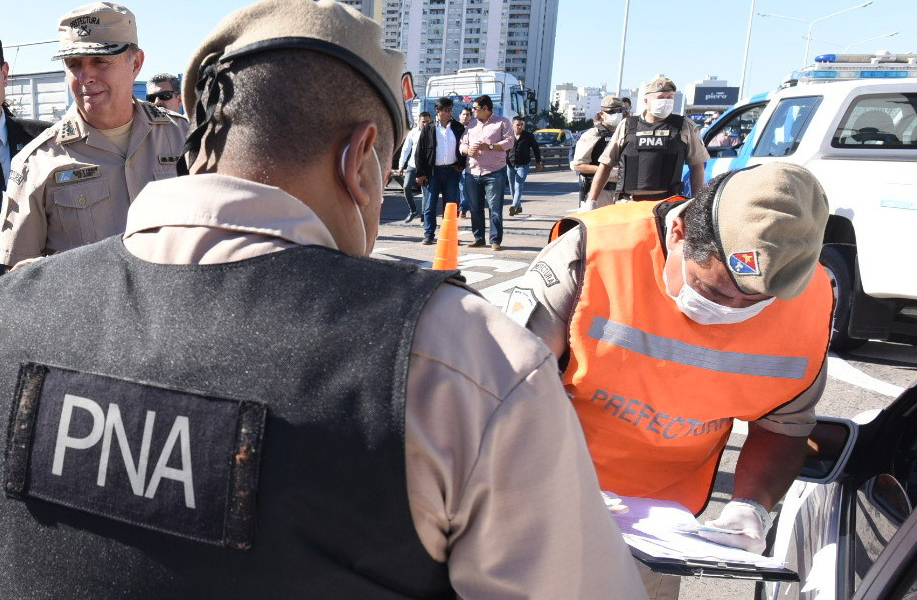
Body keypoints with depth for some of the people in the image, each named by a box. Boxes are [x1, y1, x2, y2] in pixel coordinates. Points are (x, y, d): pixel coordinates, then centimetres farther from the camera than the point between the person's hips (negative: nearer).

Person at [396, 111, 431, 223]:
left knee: (426, 192, 1)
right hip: (412, 165, 3)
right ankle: (412, 211, 13)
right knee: (407, 187, -7)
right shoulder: (413, 133, 3)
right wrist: (401, 165, 6)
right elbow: (406, 149, 7)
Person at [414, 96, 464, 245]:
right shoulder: (429, 129, 2)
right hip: (433, 171, -1)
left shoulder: (458, 128, 7)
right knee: (429, 205, 0)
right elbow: (419, 152, 2)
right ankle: (428, 235, 8)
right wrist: (420, 173, -5)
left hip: (452, 171, 1)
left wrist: (461, 165, 1)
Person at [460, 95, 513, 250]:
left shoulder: (502, 122, 3)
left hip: (494, 173, -5)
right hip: (473, 173, 6)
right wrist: (468, 150, -6)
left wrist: (489, 147, -18)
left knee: (495, 208, -6)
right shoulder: (472, 125, 20)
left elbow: (509, 142, -8)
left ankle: (495, 240, -2)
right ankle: (478, 238, 17)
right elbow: (463, 143, 17)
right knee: (475, 208, 8)